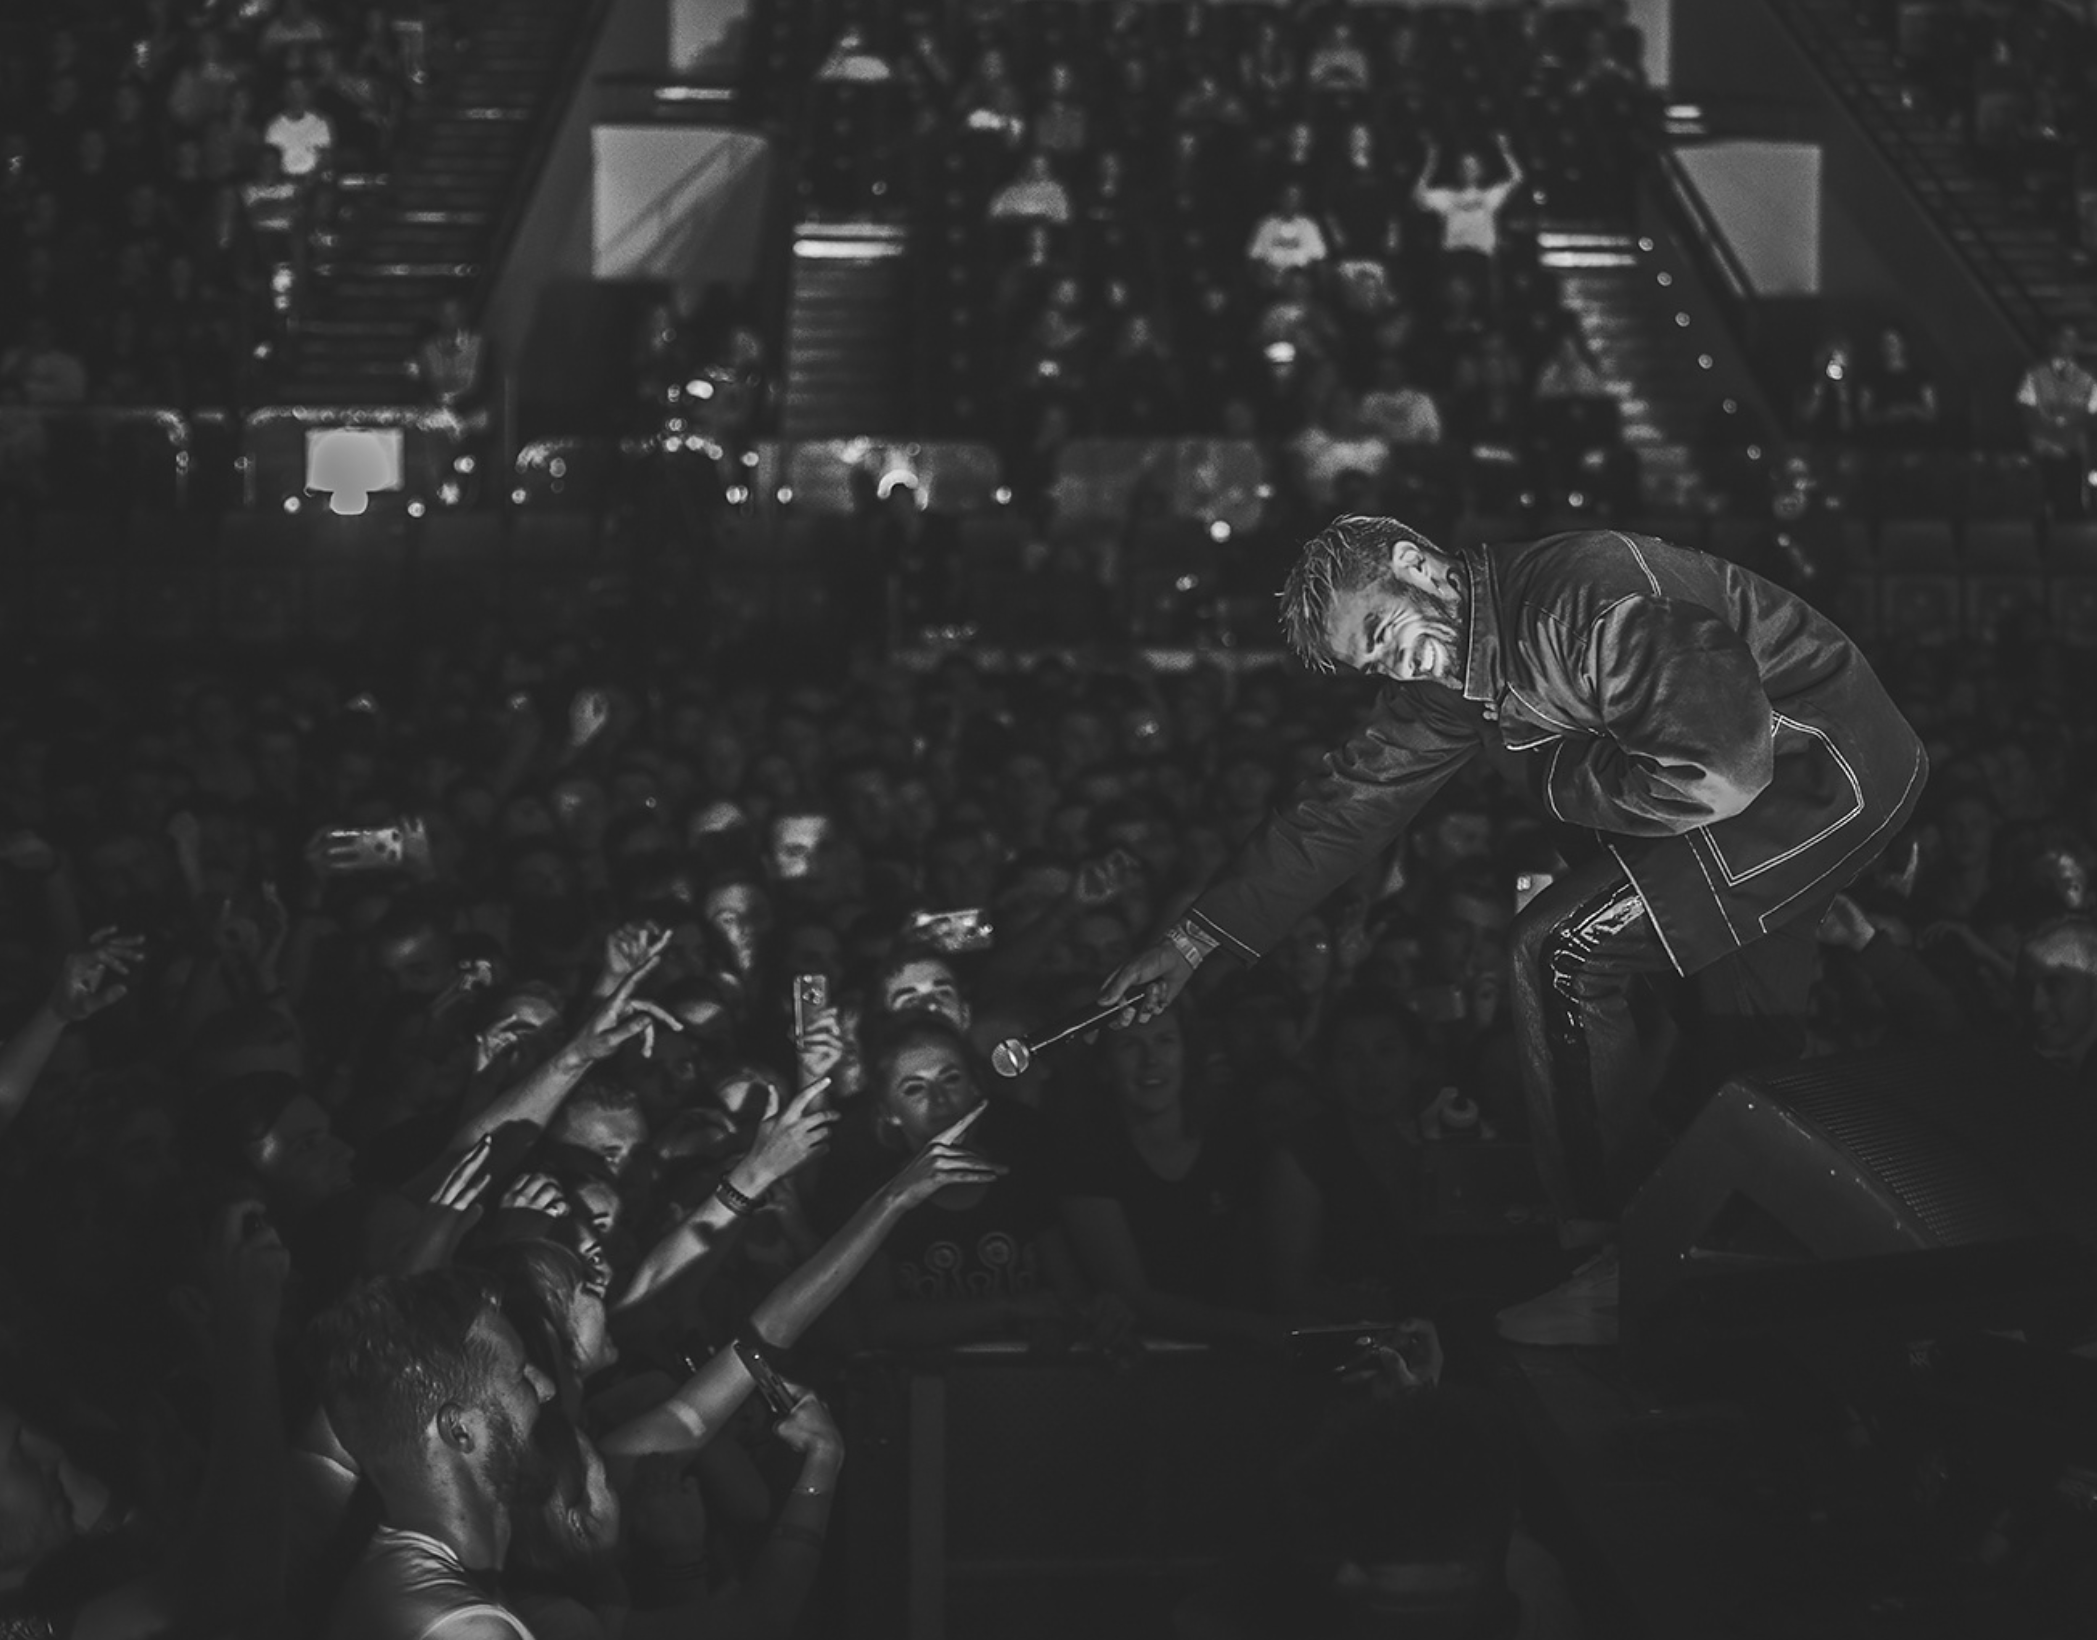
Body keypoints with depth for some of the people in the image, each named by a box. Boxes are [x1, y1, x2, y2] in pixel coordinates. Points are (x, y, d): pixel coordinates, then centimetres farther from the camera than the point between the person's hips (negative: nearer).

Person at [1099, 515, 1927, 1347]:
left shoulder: (1598, 601, -26)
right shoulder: (1452, 670, 3)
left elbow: (1720, 771, -30)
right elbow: (1349, 800, 9)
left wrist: (1562, 778, -13)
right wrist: (1195, 940, 7)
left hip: (1832, 771, -9)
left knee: (1560, 952, -13)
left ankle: (1625, 1266, -4)